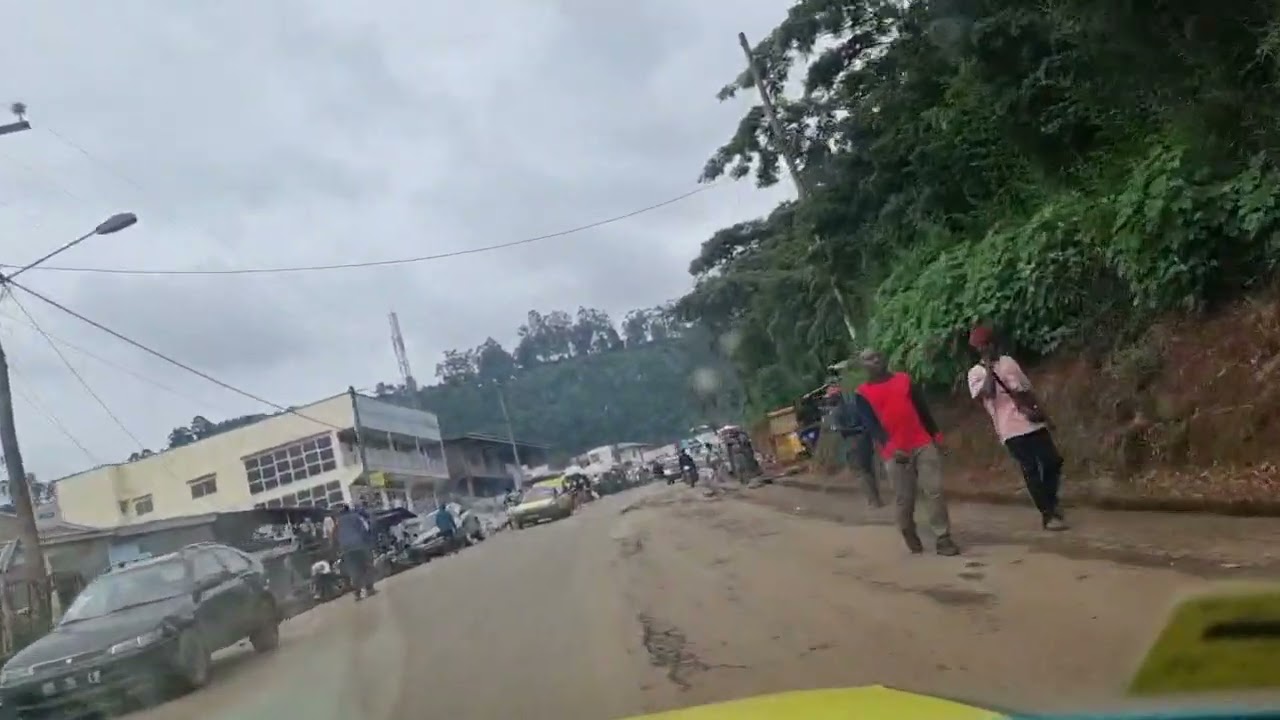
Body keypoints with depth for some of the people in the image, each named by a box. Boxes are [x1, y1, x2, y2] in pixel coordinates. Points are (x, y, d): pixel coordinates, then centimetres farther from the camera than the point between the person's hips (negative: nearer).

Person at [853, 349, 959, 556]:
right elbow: (870, 425, -7)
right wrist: (890, 448, -19)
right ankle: (910, 536, 25)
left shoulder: (904, 379, 13)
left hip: (923, 445, 2)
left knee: (934, 491, -4)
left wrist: (935, 435, 8)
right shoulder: (863, 394, 2)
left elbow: (923, 408, 14)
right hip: (895, 453, -2)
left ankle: (943, 539, 0)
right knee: (904, 499, 3)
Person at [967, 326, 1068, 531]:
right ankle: (1048, 514, 3)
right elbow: (988, 392, -21)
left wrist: (1039, 411, 3)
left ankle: (1051, 500, 28)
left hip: (1033, 422, 5)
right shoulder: (976, 373, -2)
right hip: (1011, 429, -5)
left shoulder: (1008, 362, 14)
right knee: (1030, 469, -6)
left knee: (1053, 461, 5)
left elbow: (1027, 389, 16)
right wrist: (988, 367, -11)